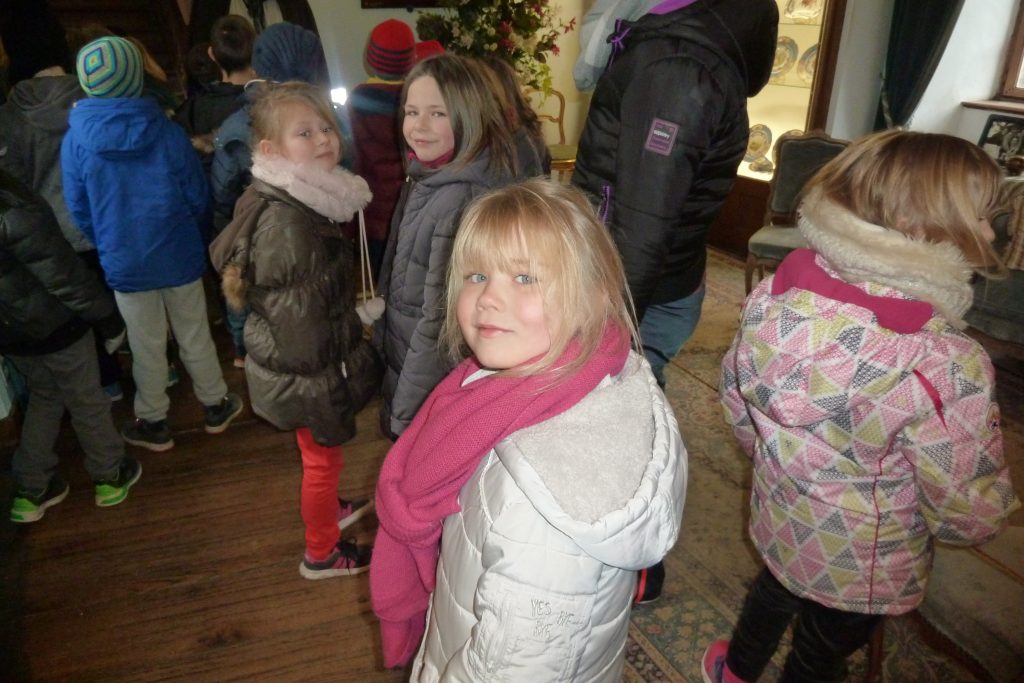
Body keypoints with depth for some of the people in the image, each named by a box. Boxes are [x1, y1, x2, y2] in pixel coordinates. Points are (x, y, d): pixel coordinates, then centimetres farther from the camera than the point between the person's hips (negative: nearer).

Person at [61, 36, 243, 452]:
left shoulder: (75, 140, -12)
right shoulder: (166, 131, -13)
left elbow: (79, 211, -3)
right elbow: (198, 196, -5)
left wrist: (108, 245, 16)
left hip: (124, 261, 0)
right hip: (179, 254, 0)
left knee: (147, 347, 13)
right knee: (195, 336, 16)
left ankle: (153, 423, 29)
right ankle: (215, 406, 32)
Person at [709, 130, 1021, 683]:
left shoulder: (776, 294, -20)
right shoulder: (946, 368, -36)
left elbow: (735, 396, -3)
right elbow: (969, 516, -23)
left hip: (777, 521, 5)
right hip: (863, 568, -5)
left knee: (775, 588, 35)